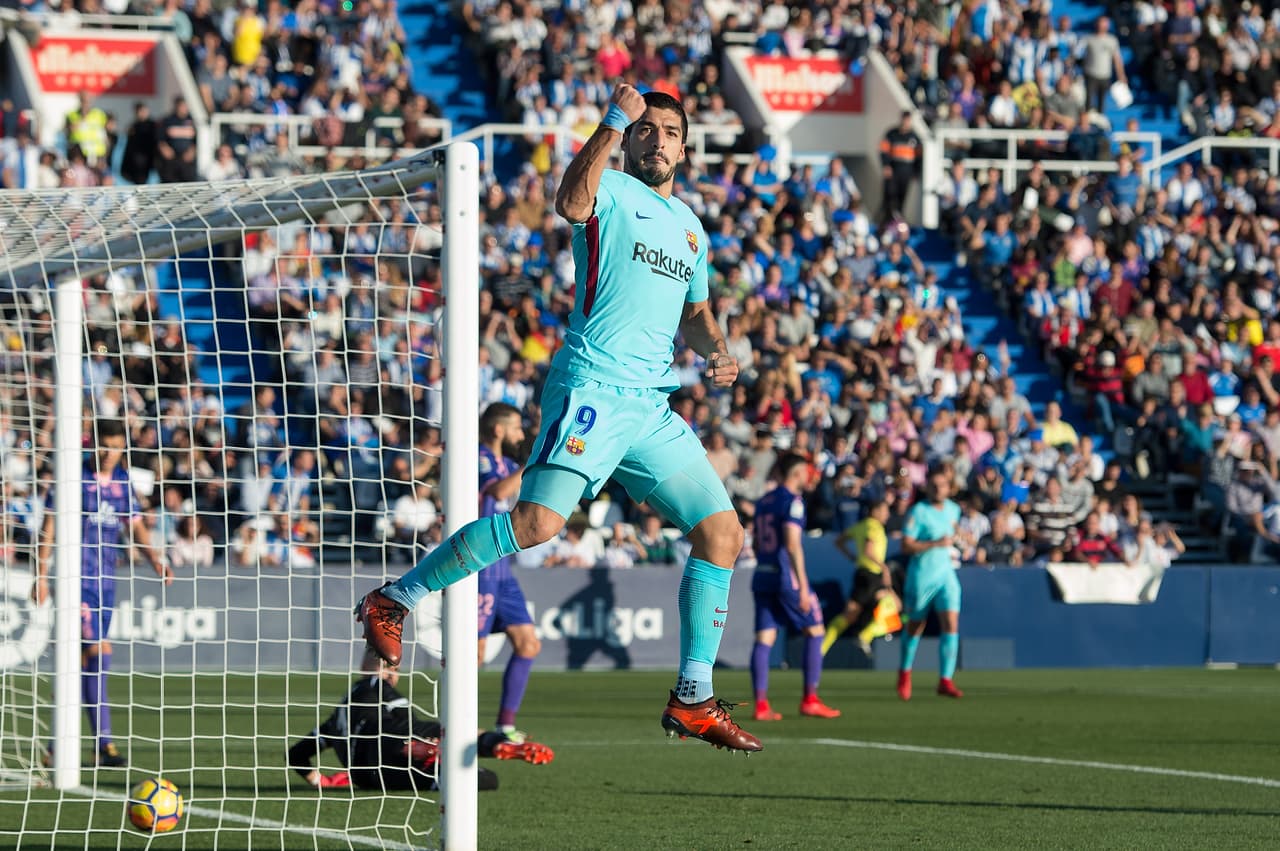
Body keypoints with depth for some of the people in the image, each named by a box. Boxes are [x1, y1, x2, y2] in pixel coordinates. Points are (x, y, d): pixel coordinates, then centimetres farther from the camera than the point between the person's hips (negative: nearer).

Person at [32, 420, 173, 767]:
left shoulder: (123, 482, 10)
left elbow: (136, 526, 14)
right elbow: (49, 527, -6)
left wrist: (157, 559, -3)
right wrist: (41, 575, -11)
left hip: (105, 579, 6)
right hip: (76, 578, -6)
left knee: (83, 658, 9)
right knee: (98, 652, -15)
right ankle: (104, 744, -15)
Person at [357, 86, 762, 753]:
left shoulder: (690, 226, 22)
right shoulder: (611, 190, 0)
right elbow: (571, 203, -25)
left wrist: (715, 350, 13)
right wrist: (614, 121, -25)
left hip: (653, 408, 8)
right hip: (592, 390, -8)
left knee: (722, 531, 2)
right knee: (538, 520, -23)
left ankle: (692, 698, 8)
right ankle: (393, 600, -10)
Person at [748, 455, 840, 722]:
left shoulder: (763, 502, 16)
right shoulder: (792, 501, -9)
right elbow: (792, 544, -18)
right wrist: (803, 585, -18)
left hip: (762, 577, 7)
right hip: (786, 576, -7)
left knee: (764, 639, 2)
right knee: (814, 630, 4)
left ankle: (761, 704, -5)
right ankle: (810, 700, 1)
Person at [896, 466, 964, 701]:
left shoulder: (953, 509, 7)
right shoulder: (918, 511, -12)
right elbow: (906, 546, -18)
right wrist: (936, 543, -23)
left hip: (946, 574, 4)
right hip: (921, 575, -4)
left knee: (951, 624, -12)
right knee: (915, 626, 9)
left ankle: (945, 681, -12)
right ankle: (905, 672, 33)